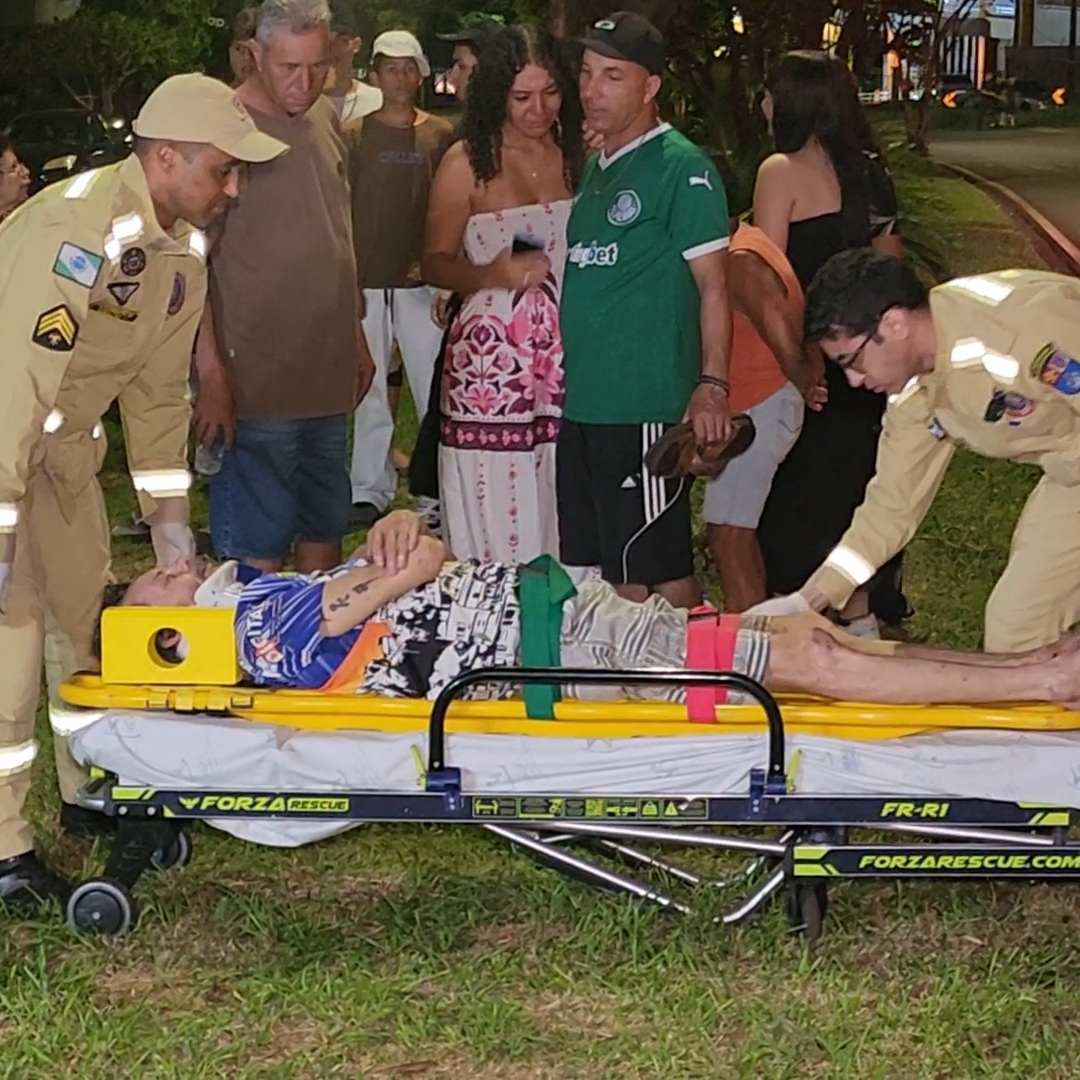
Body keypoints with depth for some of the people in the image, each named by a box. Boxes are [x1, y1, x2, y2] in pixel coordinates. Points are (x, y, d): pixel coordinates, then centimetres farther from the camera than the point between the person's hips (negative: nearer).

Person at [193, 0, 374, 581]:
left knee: (324, 528, 17)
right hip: (255, 384, -7)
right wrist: (210, 375, -19)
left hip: (328, 376, 7)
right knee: (258, 552, -2)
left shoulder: (326, 119, 9)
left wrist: (356, 337, 19)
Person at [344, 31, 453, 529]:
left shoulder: (440, 135, 6)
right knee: (369, 387, 5)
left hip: (422, 281, -1)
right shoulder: (354, 135, 6)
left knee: (434, 389, -2)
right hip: (366, 281, 1)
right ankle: (369, 489, 13)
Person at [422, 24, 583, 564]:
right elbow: (435, 263, 0)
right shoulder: (466, 162, -1)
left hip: (567, 354, 3)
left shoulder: (575, 153, 9)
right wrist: (494, 273, -16)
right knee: (497, 527, -3)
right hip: (491, 360, -3)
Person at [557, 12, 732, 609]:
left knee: (658, 571, -2)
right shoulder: (595, 169, 15)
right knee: (593, 571, 13)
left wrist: (712, 385, -20)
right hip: (582, 403, 8)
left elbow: (713, 284, -13)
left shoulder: (681, 167, -9)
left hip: (645, 407, -8)